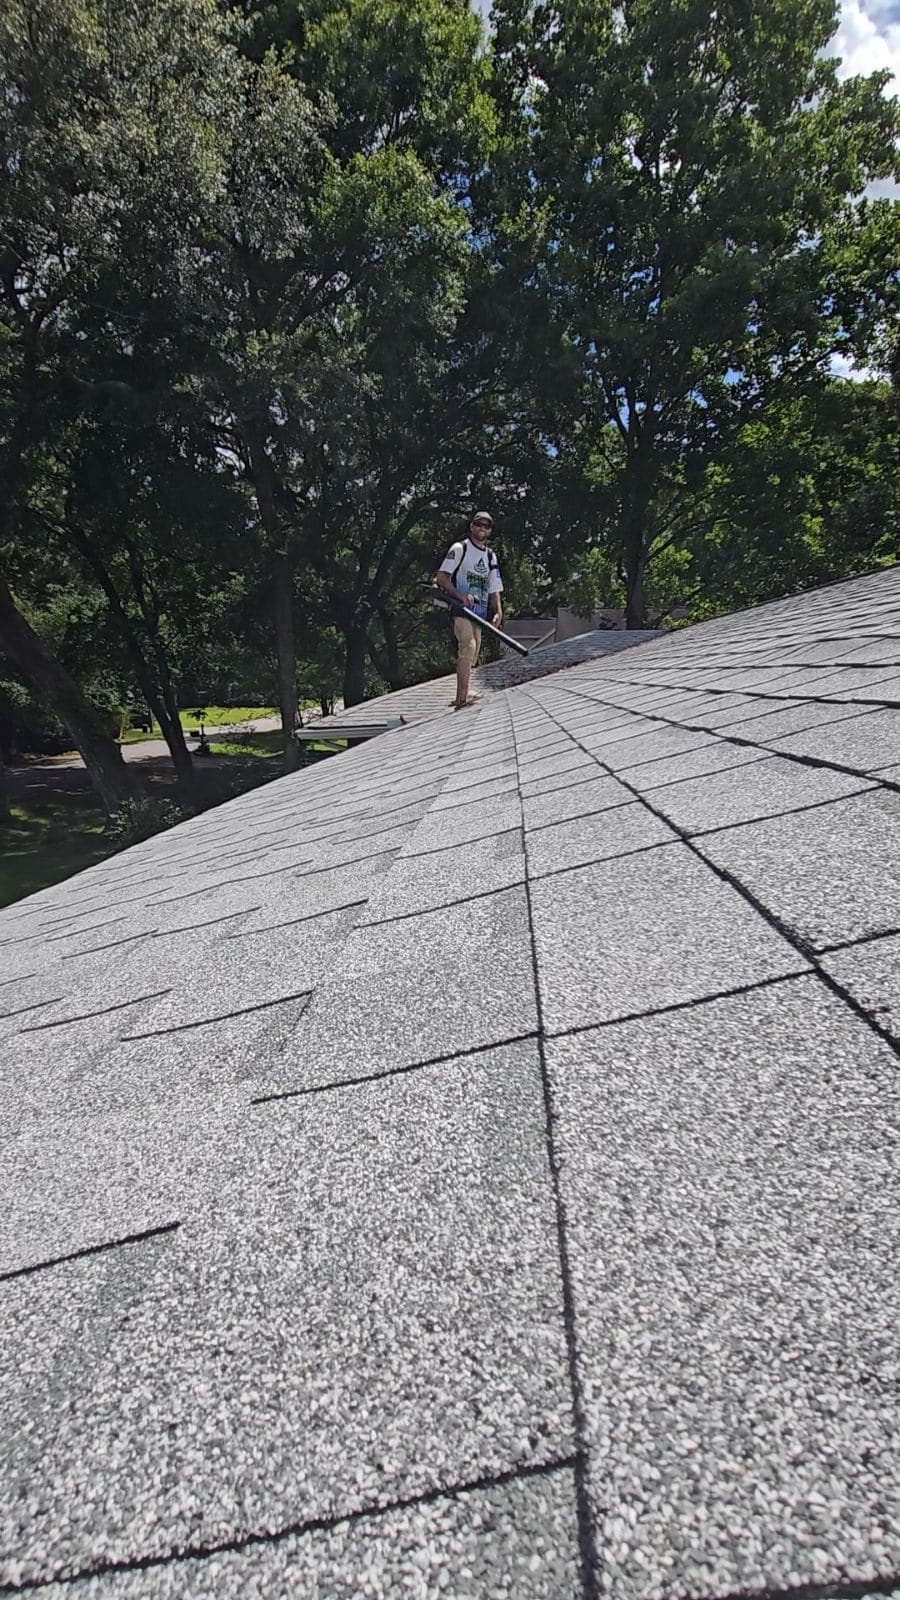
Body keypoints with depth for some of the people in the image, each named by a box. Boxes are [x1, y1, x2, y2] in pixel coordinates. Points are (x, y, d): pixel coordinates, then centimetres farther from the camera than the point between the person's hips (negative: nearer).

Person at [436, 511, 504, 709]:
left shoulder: (491, 557, 20)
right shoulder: (459, 548, 1)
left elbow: (495, 590, 19)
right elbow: (442, 577, -8)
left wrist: (498, 612, 2)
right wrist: (461, 596, -21)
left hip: (479, 611, 7)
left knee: (472, 653, 7)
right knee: (468, 645, -23)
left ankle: (462, 696, 15)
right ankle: (462, 697, -27)